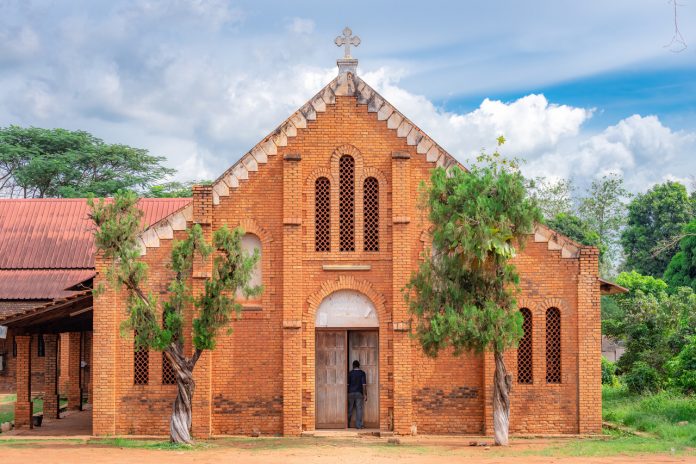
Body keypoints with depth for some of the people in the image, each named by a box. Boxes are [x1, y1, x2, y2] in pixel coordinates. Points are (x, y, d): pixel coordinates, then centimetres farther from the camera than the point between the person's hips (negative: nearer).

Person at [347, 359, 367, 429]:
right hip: (359, 393, -1)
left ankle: (347, 424, 15)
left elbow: (347, 384, 0)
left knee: (350, 410, 9)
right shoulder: (362, 373, -2)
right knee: (359, 409, 1)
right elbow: (364, 384, -7)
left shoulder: (350, 373, 1)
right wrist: (365, 394, -3)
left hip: (351, 393, 1)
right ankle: (358, 425, -3)